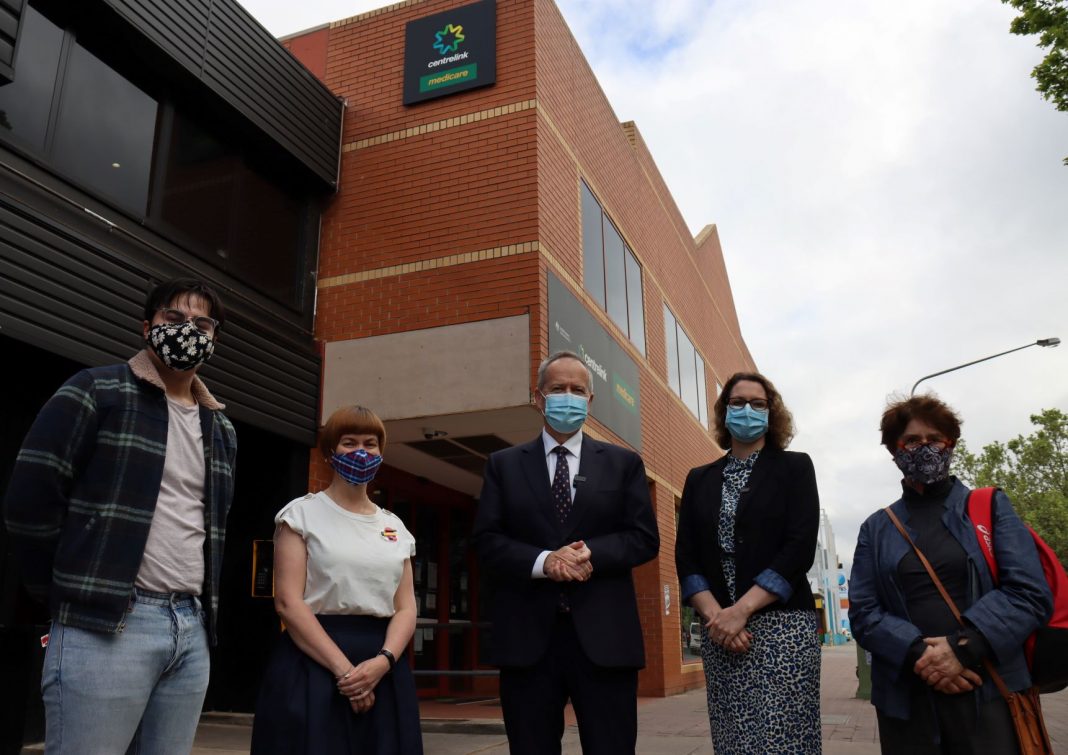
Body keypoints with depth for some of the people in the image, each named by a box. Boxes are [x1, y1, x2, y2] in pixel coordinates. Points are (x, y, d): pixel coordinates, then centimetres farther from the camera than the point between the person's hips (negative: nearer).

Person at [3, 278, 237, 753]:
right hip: (105, 624, -6)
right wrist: (66, 592, -1)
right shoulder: (96, 392, -3)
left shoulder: (220, 428, 16)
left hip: (191, 627, 6)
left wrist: (200, 608, 15)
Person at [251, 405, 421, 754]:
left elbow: (406, 607, 6)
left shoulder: (395, 527, 13)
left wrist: (383, 661, -14)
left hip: (383, 671, 4)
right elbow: (288, 602, -9)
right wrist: (343, 668, -17)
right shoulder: (304, 513, 0)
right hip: (313, 666, -4)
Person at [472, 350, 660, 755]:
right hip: (527, 636, 0)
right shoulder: (503, 465, 10)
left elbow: (645, 537, 3)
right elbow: (486, 541, 2)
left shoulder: (624, 463, 11)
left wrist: (592, 554, -15)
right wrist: (543, 561, -16)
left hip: (604, 635, 0)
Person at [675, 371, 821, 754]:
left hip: (782, 627, -3)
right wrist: (715, 616, -11)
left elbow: (800, 548, -7)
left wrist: (741, 610, -15)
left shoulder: (794, 467, 4)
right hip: (720, 631, 3)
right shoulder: (700, 479, 13)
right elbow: (686, 557, 6)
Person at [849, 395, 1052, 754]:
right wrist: (918, 652, -17)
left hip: (988, 692, -1)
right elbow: (862, 613, 1)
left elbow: (1030, 592, -5)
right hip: (904, 698, 1)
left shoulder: (990, 507, 7)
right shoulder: (875, 528, 9)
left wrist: (963, 646, -17)